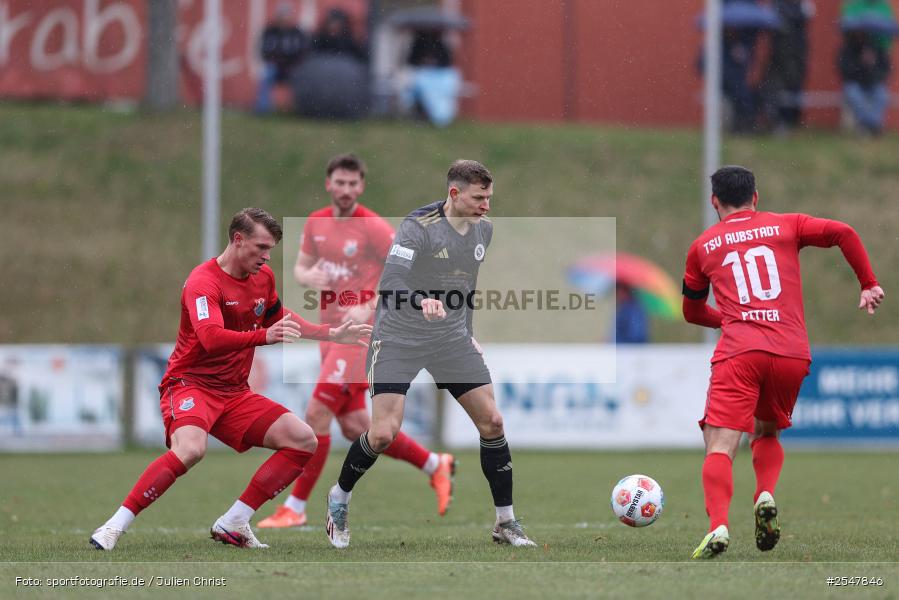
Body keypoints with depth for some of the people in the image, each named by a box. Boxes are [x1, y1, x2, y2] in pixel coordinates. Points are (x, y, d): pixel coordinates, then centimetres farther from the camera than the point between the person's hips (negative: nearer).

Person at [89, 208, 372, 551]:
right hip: (191, 384, -8)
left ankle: (233, 523, -3)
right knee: (190, 449, -37)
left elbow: (277, 318, 31)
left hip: (234, 393, 8)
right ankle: (115, 527, -27)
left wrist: (332, 335, 27)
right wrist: (264, 336, -50)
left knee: (304, 441, -5)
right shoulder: (204, 282, -17)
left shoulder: (264, 278, 9)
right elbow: (211, 338, -35)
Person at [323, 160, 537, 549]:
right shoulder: (418, 227, -19)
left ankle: (505, 523, 9)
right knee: (383, 433, -14)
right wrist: (421, 302, -48)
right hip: (398, 338, -6)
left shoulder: (483, 229, 4)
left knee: (491, 422, -2)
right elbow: (389, 285, -29)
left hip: (451, 340, 6)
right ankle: (340, 498, 14)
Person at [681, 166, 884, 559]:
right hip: (793, 353, 2)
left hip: (738, 352, -2)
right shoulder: (786, 226, 16)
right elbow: (843, 233, 2)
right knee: (767, 432, 25)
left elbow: (692, 312, 30)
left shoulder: (703, 246, 18)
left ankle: (718, 525, -32)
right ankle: (766, 497, -3)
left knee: (720, 447, -7)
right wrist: (869, 285, 10)